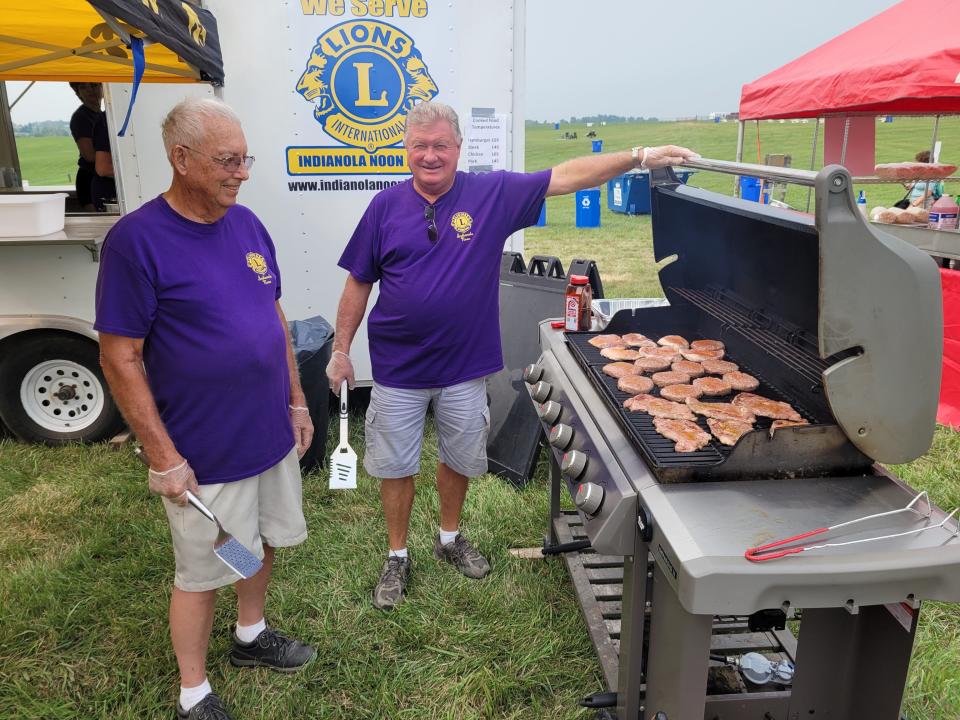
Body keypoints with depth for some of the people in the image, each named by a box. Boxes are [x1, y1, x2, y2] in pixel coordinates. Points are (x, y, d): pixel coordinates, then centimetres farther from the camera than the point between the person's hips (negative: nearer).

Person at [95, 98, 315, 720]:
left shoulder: (247, 223, 2)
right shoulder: (137, 240, -17)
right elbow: (120, 358, -16)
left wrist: (297, 401, 11)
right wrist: (163, 457, -16)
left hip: (273, 435, 6)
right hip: (204, 456, -6)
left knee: (264, 543, 22)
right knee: (202, 574, 11)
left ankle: (251, 635, 48)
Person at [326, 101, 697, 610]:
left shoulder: (493, 194, -5)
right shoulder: (386, 206, -4)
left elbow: (566, 177, -9)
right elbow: (359, 283, 1)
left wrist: (638, 157, -17)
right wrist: (340, 350, 0)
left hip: (464, 365, 1)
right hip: (398, 367, 0)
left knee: (459, 459, 18)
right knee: (395, 466, 11)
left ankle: (449, 538, 43)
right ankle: (397, 557, 32)